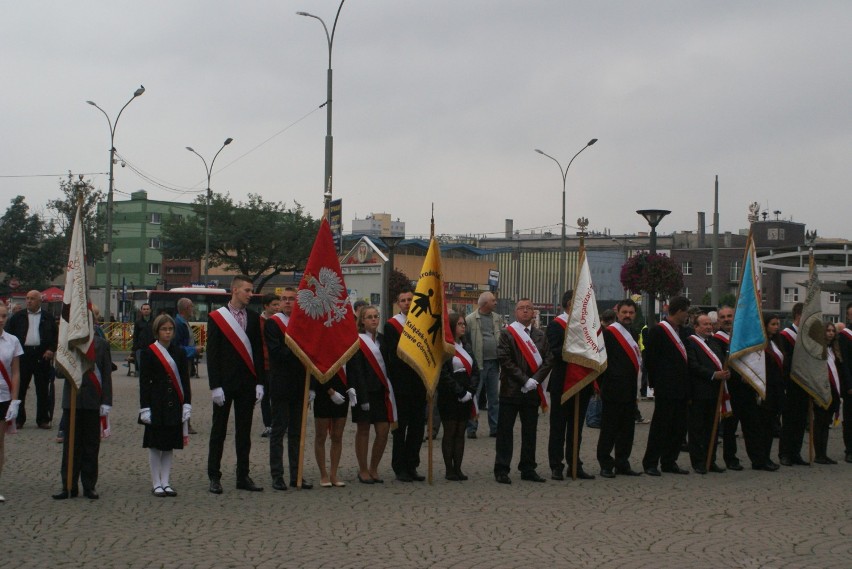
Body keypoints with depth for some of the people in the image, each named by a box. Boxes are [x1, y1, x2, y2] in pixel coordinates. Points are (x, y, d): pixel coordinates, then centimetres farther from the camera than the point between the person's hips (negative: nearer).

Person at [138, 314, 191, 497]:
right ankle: (156, 484, 8)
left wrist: (186, 405, 1)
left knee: (170, 445, 7)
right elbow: (144, 382, -5)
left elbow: (185, 381, 9)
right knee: (155, 445, 1)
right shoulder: (148, 353, -2)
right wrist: (145, 408, -10)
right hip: (156, 405, -4)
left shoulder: (179, 353, 9)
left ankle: (165, 483, 13)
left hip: (174, 406, 4)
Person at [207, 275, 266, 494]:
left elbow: (258, 352, 8)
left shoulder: (254, 318, 8)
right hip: (225, 383, -3)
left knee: (244, 431, 7)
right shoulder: (217, 318, -3)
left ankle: (243, 476, 13)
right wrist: (215, 386, -11)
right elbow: (212, 354, -5)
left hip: (247, 383, 4)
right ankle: (214, 477, 8)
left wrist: (259, 383, 1)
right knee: (219, 431, 3)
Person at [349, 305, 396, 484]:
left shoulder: (382, 340, 13)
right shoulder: (357, 341, -7)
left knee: (383, 431, 1)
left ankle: (373, 469, 15)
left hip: (381, 391, 6)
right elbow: (355, 371, -12)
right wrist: (362, 398, -18)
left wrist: (389, 389, 6)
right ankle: (363, 471, 11)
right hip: (365, 392, -5)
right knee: (363, 430, 2)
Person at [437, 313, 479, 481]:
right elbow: (444, 374, -14)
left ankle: (458, 469, 10)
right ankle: (449, 470, 2)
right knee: (449, 433, -1)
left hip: (466, 396, 6)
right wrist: (461, 392, -14)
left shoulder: (466, 346, 13)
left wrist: (470, 391, -4)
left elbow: (475, 370, 11)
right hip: (449, 397, -6)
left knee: (461, 433, 7)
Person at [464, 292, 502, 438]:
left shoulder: (498, 319, 11)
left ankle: (495, 428, 16)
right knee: (474, 397, 0)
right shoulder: (470, 319, -5)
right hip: (478, 364, -5)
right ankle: (471, 429, 6)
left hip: (494, 363, 5)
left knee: (494, 397, 10)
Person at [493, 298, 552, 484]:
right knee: (505, 431, -1)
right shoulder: (507, 333, -3)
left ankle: (528, 469, 19)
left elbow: (548, 360, 6)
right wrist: (524, 380, -14)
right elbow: (505, 360, -11)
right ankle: (501, 470, 3)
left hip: (531, 391, 4)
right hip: (511, 390, -4)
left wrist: (535, 380, -9)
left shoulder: (540, 335, 11)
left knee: (530, 432, 10)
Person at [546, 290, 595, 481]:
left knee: (576, 428, 12)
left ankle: (575, 465, 18)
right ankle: (556, 467, 6)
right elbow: (555, 352, -20)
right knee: (558, 427, 1)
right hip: (562, 384, -7)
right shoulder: (555, 325, -9)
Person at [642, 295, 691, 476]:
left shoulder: (681, 331, 15)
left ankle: (669, 462, 18)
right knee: (661, 426, -3)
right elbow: (650, 359, -10)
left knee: (679, 427, 9)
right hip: (665, 390, -8)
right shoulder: (657, 331, -10)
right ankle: (650, 463, 4)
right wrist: (655, 383, -9)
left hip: (681, 389, 8)